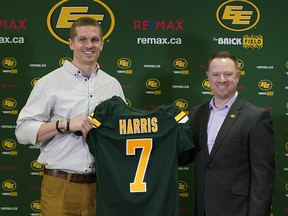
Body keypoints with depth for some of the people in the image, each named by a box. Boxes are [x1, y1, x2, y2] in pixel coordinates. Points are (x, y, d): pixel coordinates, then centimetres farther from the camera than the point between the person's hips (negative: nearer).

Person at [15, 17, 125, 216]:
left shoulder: (113, 84, 11)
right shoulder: (50, 82, -2)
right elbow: (23, 131, -9)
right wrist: (65, 124, -19)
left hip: (100, 184, 4)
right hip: (61, 186, -3)